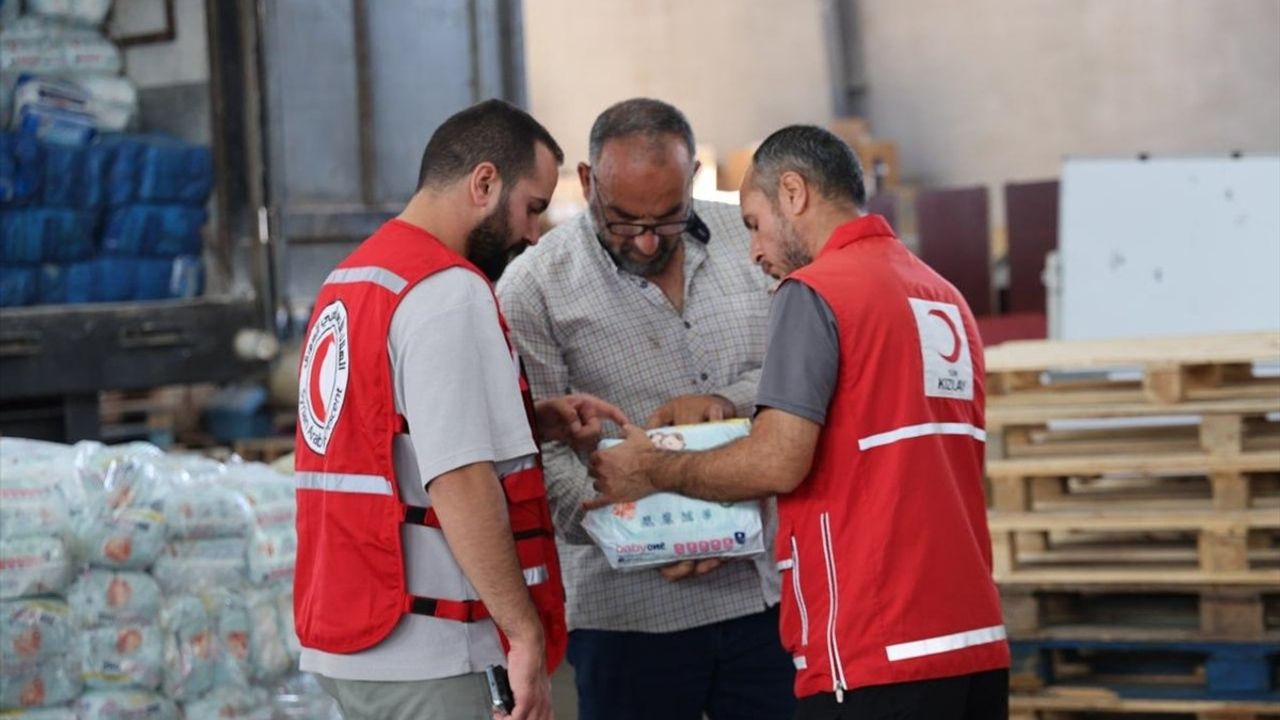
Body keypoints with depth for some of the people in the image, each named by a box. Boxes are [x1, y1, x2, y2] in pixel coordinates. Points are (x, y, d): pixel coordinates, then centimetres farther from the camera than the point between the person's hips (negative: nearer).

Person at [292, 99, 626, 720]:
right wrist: (526, 632, -19)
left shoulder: (356, 277, 15)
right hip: (415, 649, -9)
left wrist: (540, 420, 13)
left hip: (343, 629, 9)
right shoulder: (447, 292, -15)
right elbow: (458, 480, -22)